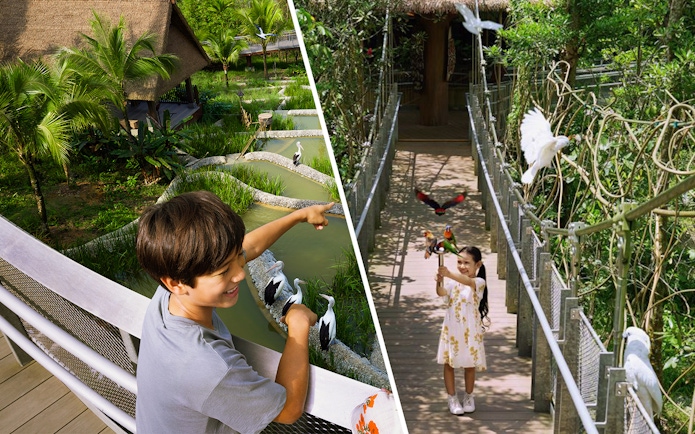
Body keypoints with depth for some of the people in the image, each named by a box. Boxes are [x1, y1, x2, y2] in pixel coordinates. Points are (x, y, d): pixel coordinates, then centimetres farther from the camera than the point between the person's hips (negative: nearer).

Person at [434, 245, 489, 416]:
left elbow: (468, 281, -34)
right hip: (451, 329, 2)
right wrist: (439, 282, -45)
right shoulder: (452, 282, -3)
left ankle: (468, 396, 32)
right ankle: (452, 398, 23)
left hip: (470, 330, -2)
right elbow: (442, 293, -22)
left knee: (469, 364, 11)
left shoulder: (479, 282, -11)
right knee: (448, 363, 8)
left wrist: (449, 274, -51)